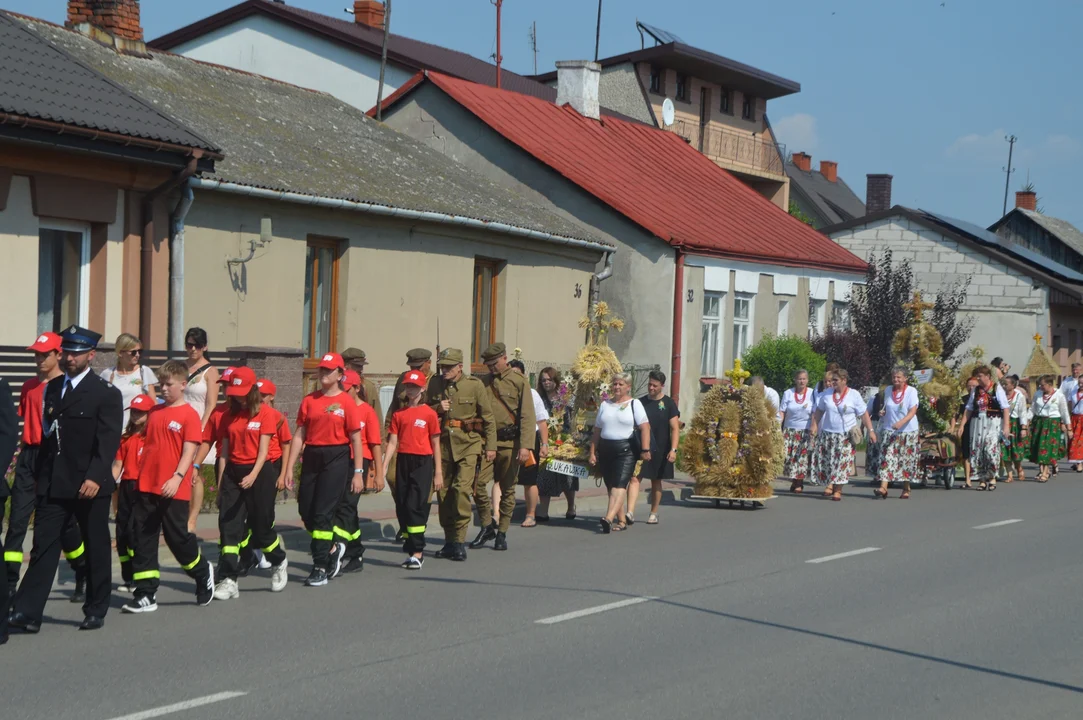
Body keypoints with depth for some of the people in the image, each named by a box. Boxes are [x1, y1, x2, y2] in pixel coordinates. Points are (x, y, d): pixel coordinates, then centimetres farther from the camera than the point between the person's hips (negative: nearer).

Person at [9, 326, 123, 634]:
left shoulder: (106, 394, -6)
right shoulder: (52, 388, 13)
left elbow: (108, 441, -14)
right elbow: (47, 433, 18)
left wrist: (96, 477, -25)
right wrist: (41, 475, 11)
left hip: (89, 485, -4)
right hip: (53, 482, 5)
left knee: (96, 548, 7)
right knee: (44, 545, -2)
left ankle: (96, 610, 19)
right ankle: (27, 612, -6)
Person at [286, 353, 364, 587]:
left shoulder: (346, 402, -3)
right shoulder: (309, 400, 8)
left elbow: (355, 439, -3)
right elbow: (299, 435, 7)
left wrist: (358, 472, -6)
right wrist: (289, 469, 3)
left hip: (336, 459, -5)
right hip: (311, 458, 5)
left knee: (323, 512, -9)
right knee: (306, 510, 6)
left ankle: (320, 568, -1)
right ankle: (332, 549, 31)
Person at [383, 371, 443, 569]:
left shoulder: (429, 413, -1)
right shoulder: (399, 414, 10)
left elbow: (435, 445, 1)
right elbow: (393, 442, 7)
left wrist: (438, 473, -1)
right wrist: (384, 466, -3)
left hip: (422, 463, -4)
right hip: (403, 462, 4)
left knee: (415, 505, -11)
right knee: (402, 507, 5)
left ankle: (417, 552, -7)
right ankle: (411, 550, 15)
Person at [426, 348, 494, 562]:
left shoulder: (475, 385, -3)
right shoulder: (435, 383, 7)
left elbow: (488, 417, 3)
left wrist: (490, 446, 1)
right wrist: (437, 408, -5)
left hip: (469, 444, -4)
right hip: (443, 442, 4)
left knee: (462, 489, -16)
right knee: (443, 491, 5)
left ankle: (459, 541, -12)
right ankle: (449, 540, 17)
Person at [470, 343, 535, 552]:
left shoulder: (518, 381, -1)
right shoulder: (484, 382, 12)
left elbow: (527, 415, -7)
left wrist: (525, 445, -16)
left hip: (510, 443, -3)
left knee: (508, 489, 4)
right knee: (478, 483, -10)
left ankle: (502, 533, 15)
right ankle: (487, 526, 8)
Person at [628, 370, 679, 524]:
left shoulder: (668, 404, -1)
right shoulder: (640, 402, 7)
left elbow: (675, 428, -5)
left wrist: (673, 449, -15)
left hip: (660, 450, -1)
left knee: (656, 481, 9)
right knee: (634, 478, -13)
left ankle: (653, 514, 21)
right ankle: (630, 512, -21)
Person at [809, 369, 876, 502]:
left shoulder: (854, 395, -3)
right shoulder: (827, 394, 7)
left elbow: (864, 414, -2)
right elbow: (819, 411, 13)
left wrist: (871, 430, -8)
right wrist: (814, 425, 1)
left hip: (846, 435, -3)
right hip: (828, 434, 3)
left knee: (842, 463, -5)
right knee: (826, 461, -1)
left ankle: (838, 490, -1)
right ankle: (830, 484, 12)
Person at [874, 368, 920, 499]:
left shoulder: (911, 391, -6)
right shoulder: (888, 390, 9)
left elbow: (912, 411, -15)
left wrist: (901, 422, -30)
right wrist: (883, 412, -1)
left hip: (908, 431, -3)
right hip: (889, 431, 3)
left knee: (906, 461, 3)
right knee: (887, 458, -11)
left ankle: (906, 489, 15)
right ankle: (883, 487, -20)